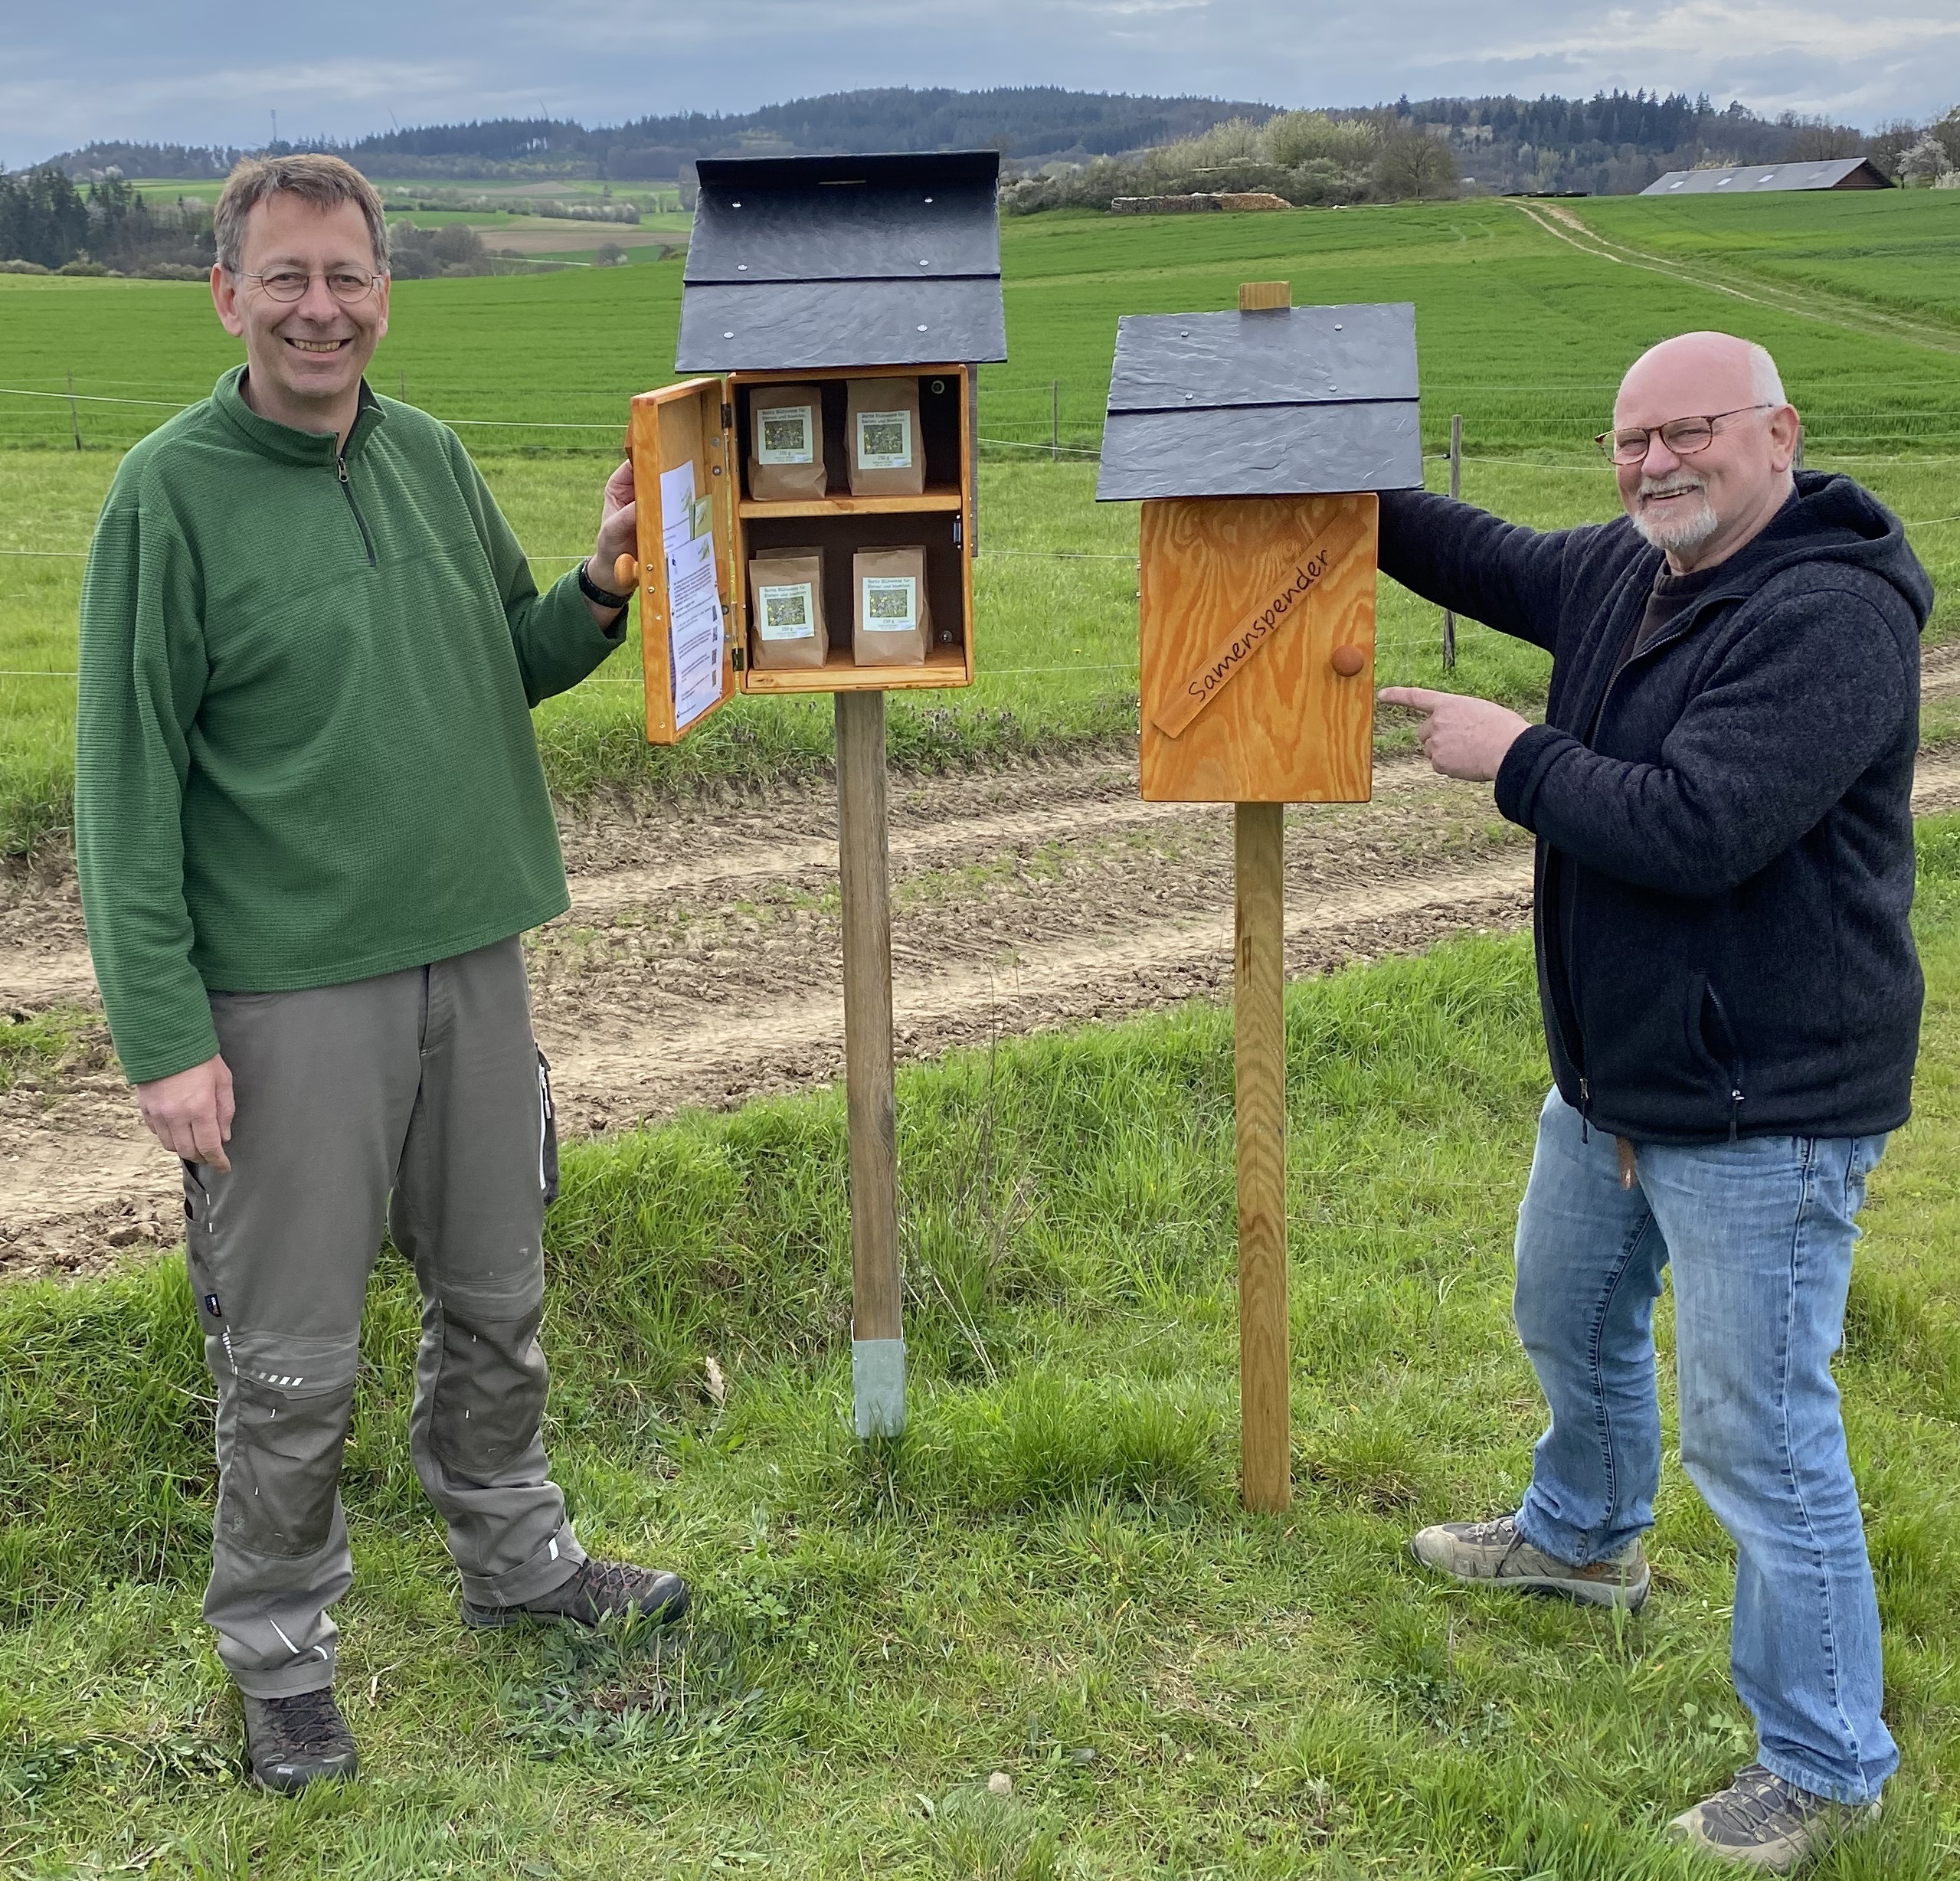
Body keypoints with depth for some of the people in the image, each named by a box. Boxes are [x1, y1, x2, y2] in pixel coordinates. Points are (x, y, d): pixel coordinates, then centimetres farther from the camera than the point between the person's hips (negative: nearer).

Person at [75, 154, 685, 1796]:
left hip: (471, 959, 6)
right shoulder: (171, 494, -10)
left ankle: (516, 1557, 41)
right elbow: (126, 784, -11)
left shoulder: (433, 457, 6)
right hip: (287, 994, -5)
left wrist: (602, 592, -4)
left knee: (496, 1303, 20)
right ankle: (280, 1654, 26)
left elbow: (509, 669, 16)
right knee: (293, 1362, 6)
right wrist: (164, 1033, -15)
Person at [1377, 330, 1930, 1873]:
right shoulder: (1629, 571, 4)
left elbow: (1697, 829, -32)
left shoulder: (1829, 616, -24)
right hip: (1614, 1073, 10)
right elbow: (1494, 562, 23)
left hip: (1762, 1112, -10)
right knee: (1570, 1322, 29)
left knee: (1759, 1439, -2)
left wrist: (1512, 757, -20)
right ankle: (1584, 1537, 58)